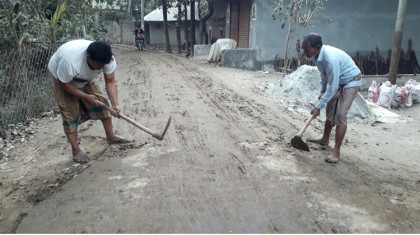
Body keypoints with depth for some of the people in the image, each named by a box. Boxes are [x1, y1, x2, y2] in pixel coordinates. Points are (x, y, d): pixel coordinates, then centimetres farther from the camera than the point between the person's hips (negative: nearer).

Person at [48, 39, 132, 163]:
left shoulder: (107, 59, -31)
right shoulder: (70, 60, -44)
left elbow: (111, 82, -24)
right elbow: (64, 84, -28)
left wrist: (115, 105, -35)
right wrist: (86, 96, -29)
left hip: (84, 78, 5)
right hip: (61, 77, -5)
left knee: (101, 102, -1)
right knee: (70, 113, -8)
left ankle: (111, 136, 14)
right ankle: (75, 150, 3)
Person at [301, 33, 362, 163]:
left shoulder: (331, 58, -38)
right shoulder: (317, 55, -12)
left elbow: (332, 87, -33)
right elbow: (324, 74, 9)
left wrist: (318, 106, -29)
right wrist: (322, 91, 11)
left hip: (351, 81, -9)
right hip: (337, 81, 9)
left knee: (340, 114, -16)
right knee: (330, 110, 16)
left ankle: (336, 152, -12)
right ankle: (325, 139, 33)